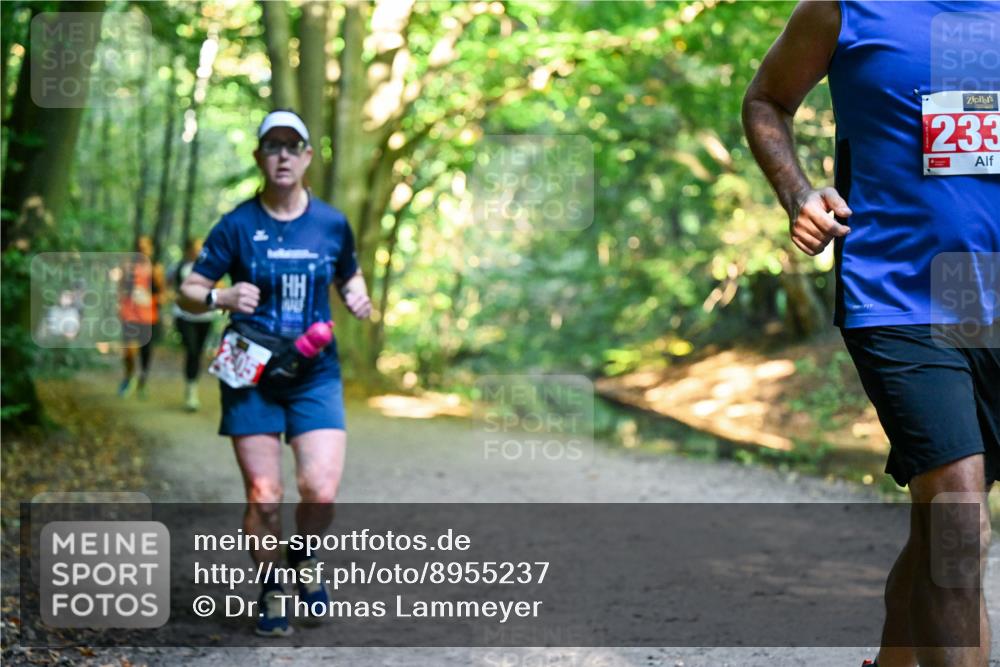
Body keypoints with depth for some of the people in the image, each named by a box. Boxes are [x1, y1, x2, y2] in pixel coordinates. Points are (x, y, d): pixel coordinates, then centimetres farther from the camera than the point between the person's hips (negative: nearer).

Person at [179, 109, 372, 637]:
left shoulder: (332, 223, 3)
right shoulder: (237, 226, -3)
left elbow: (349, 277, 20)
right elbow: (190, 289, -1)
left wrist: (357, 298, -3)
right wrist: (223, 298, -22)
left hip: (315, 374, 1)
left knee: (321, 490, -11)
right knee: (263, 497, -2)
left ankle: (303, 560, 21)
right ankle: (272, 591, 21)